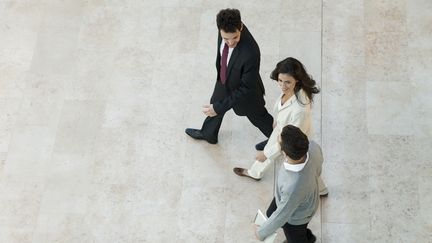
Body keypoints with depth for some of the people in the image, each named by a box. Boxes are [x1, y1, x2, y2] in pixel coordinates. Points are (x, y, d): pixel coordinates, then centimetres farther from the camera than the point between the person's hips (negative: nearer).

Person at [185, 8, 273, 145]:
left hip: (246, 92, -6)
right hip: (224, 80, 6)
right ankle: (208, 134, 63)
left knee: (259, 118, 23)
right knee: (215, 105, 31)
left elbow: (246, 88, -32)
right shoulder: (226, 28, -26)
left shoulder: (250, 53, -46)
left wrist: (219, 107, -29)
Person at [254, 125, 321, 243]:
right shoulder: (313, 147, -33)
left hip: (296, 216, -6)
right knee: (270, 214, 33)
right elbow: (317, 170, -7)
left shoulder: (294, 188, -49)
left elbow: (282, 216, -27)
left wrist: (261, 232, -7)